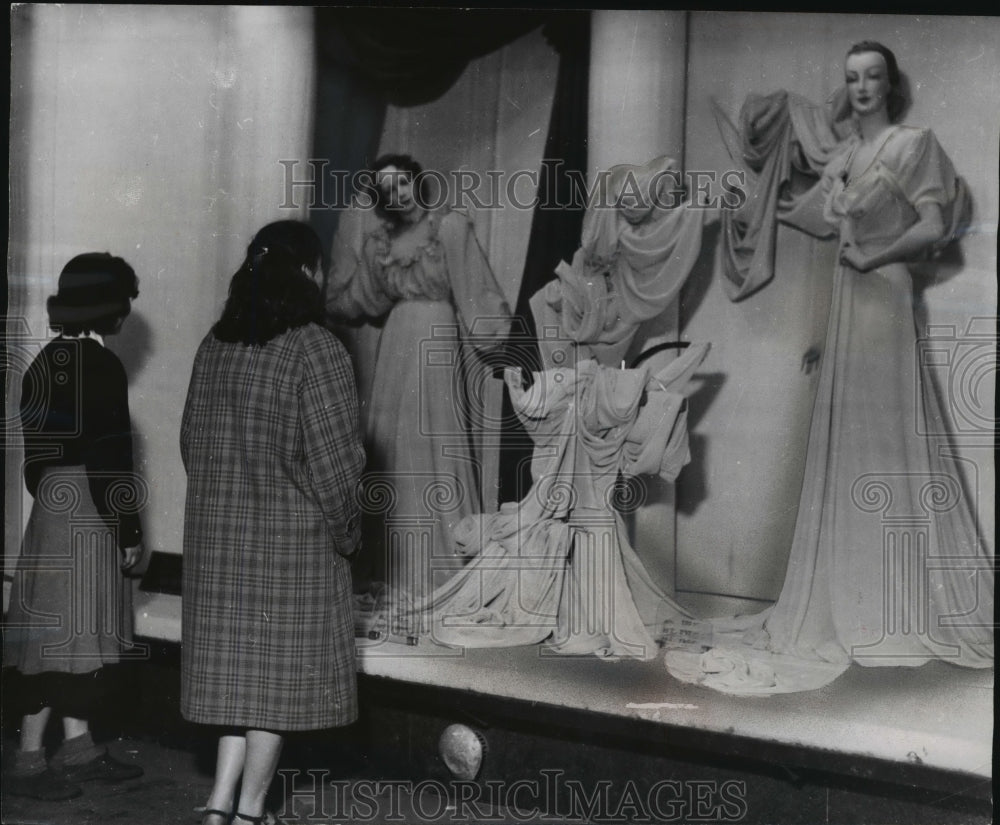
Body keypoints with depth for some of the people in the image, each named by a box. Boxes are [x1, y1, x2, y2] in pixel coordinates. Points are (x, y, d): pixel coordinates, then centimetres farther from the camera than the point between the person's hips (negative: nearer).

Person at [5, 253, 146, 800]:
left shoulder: (47, 361, 11)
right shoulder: (100, 366, -15)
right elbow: (108, 458, -18)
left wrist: (48, 492, 21)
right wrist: (129, 533, -12)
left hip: (52, 509, 9)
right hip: (86, 516, -9)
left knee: (75, 634, 14)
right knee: (65, 635, -3)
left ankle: (78, 747, 23)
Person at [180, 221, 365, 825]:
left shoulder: (217, 344, 4)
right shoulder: (316, 348, -15)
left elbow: (193, 440, 11)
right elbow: (333, 459, -16)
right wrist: (344, 533, -2)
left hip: (219, 534, 6)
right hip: (294, 538, -5)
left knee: (237, 663, 15)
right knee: (281, 669, 6)